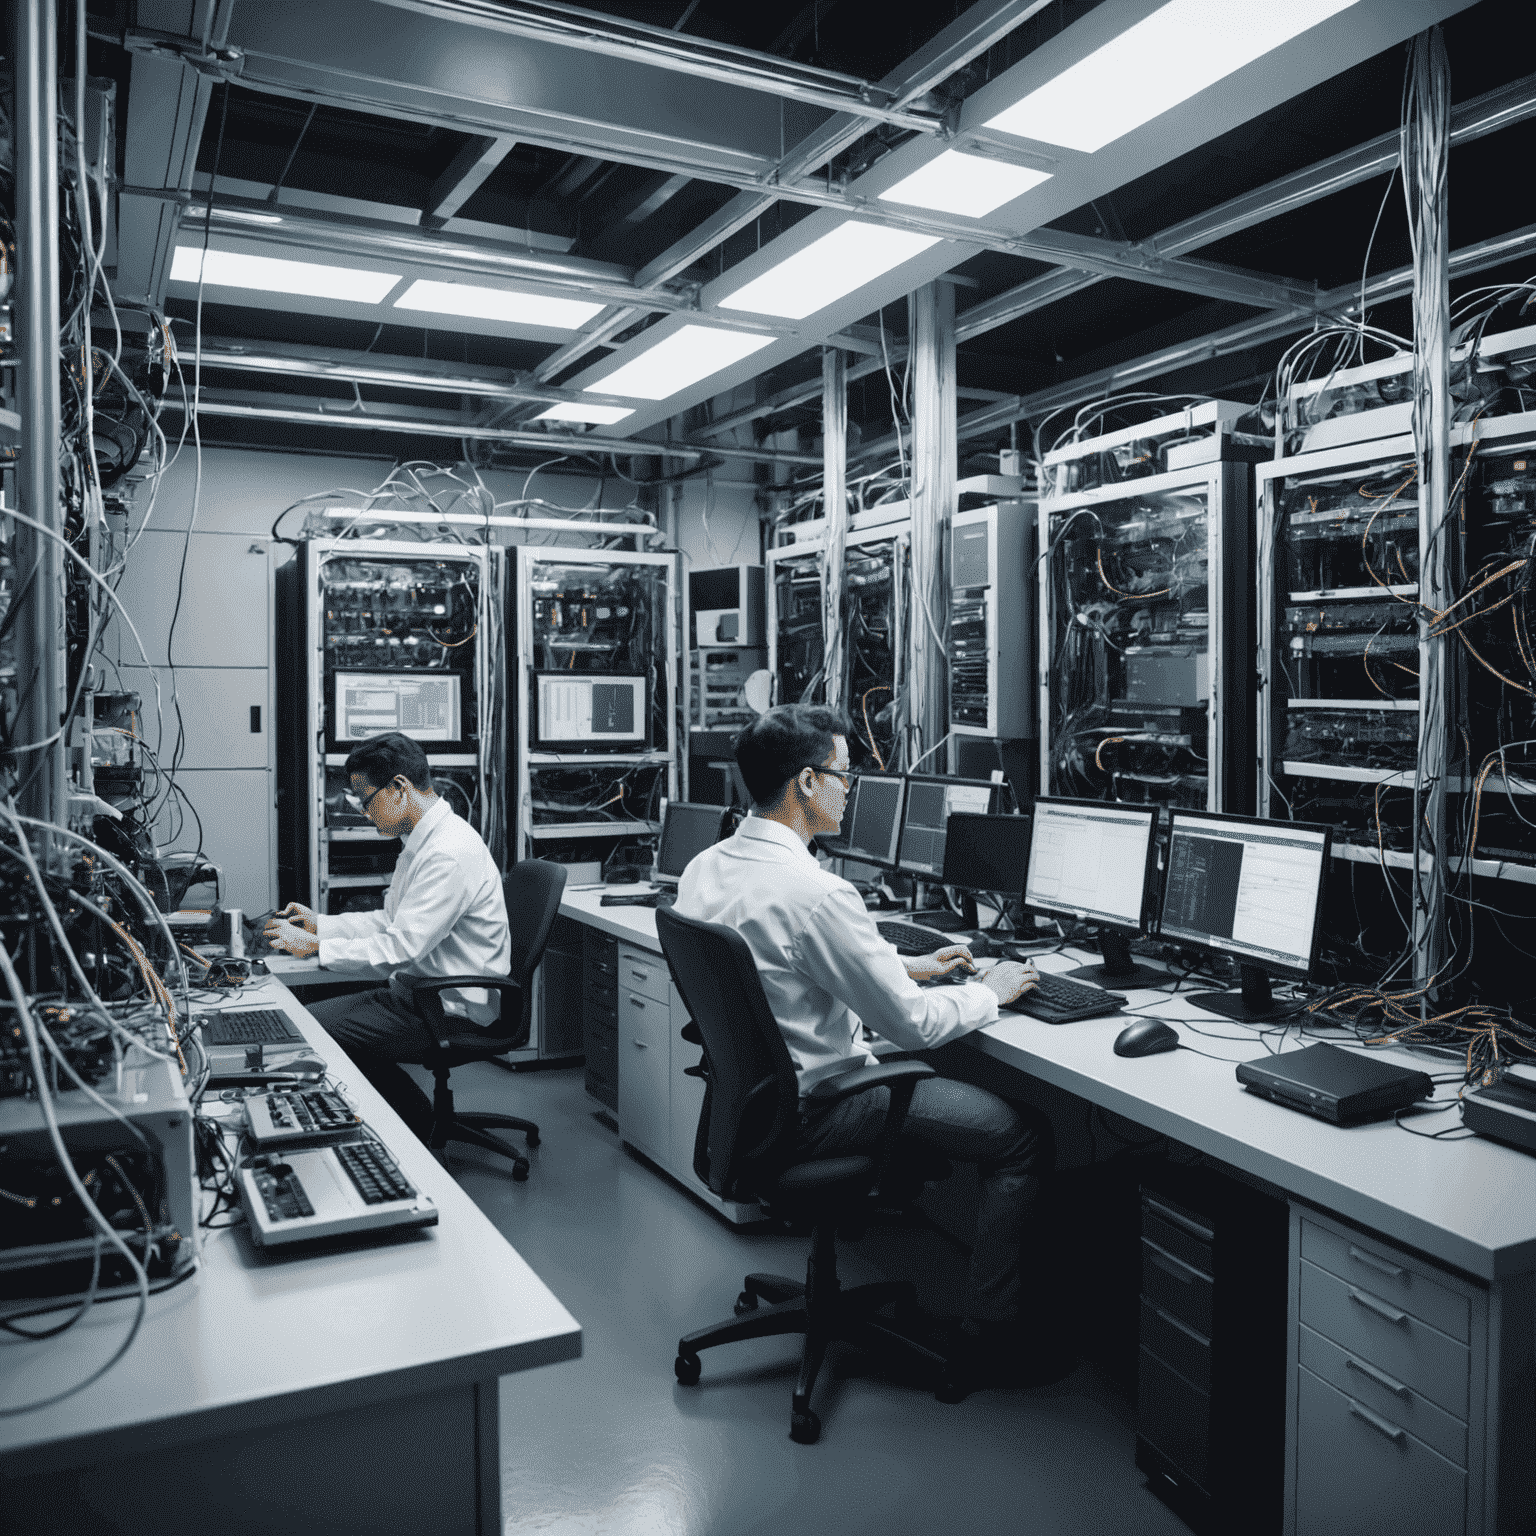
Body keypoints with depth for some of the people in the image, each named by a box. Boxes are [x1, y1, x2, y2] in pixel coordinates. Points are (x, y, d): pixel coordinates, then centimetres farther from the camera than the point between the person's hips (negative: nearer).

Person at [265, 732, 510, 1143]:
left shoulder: (450, 852, -23)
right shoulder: (423, 840, 10)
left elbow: (402, 946, -25)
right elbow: (391, 921, 19)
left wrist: (315, 946, -16)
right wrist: (319, 923, 11)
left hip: (451, 1011, -10)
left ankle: (416, 1120, 3)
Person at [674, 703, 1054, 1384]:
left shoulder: (704, 868, 0)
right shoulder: (815, 893, -29)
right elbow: (913, 1024, -21)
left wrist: (909, 965, 15)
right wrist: (991, 991, -2)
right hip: (812, 1113, -9)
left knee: (944, 1078, 30)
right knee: (1026, 1132, 2)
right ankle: (989, 1333, 12)